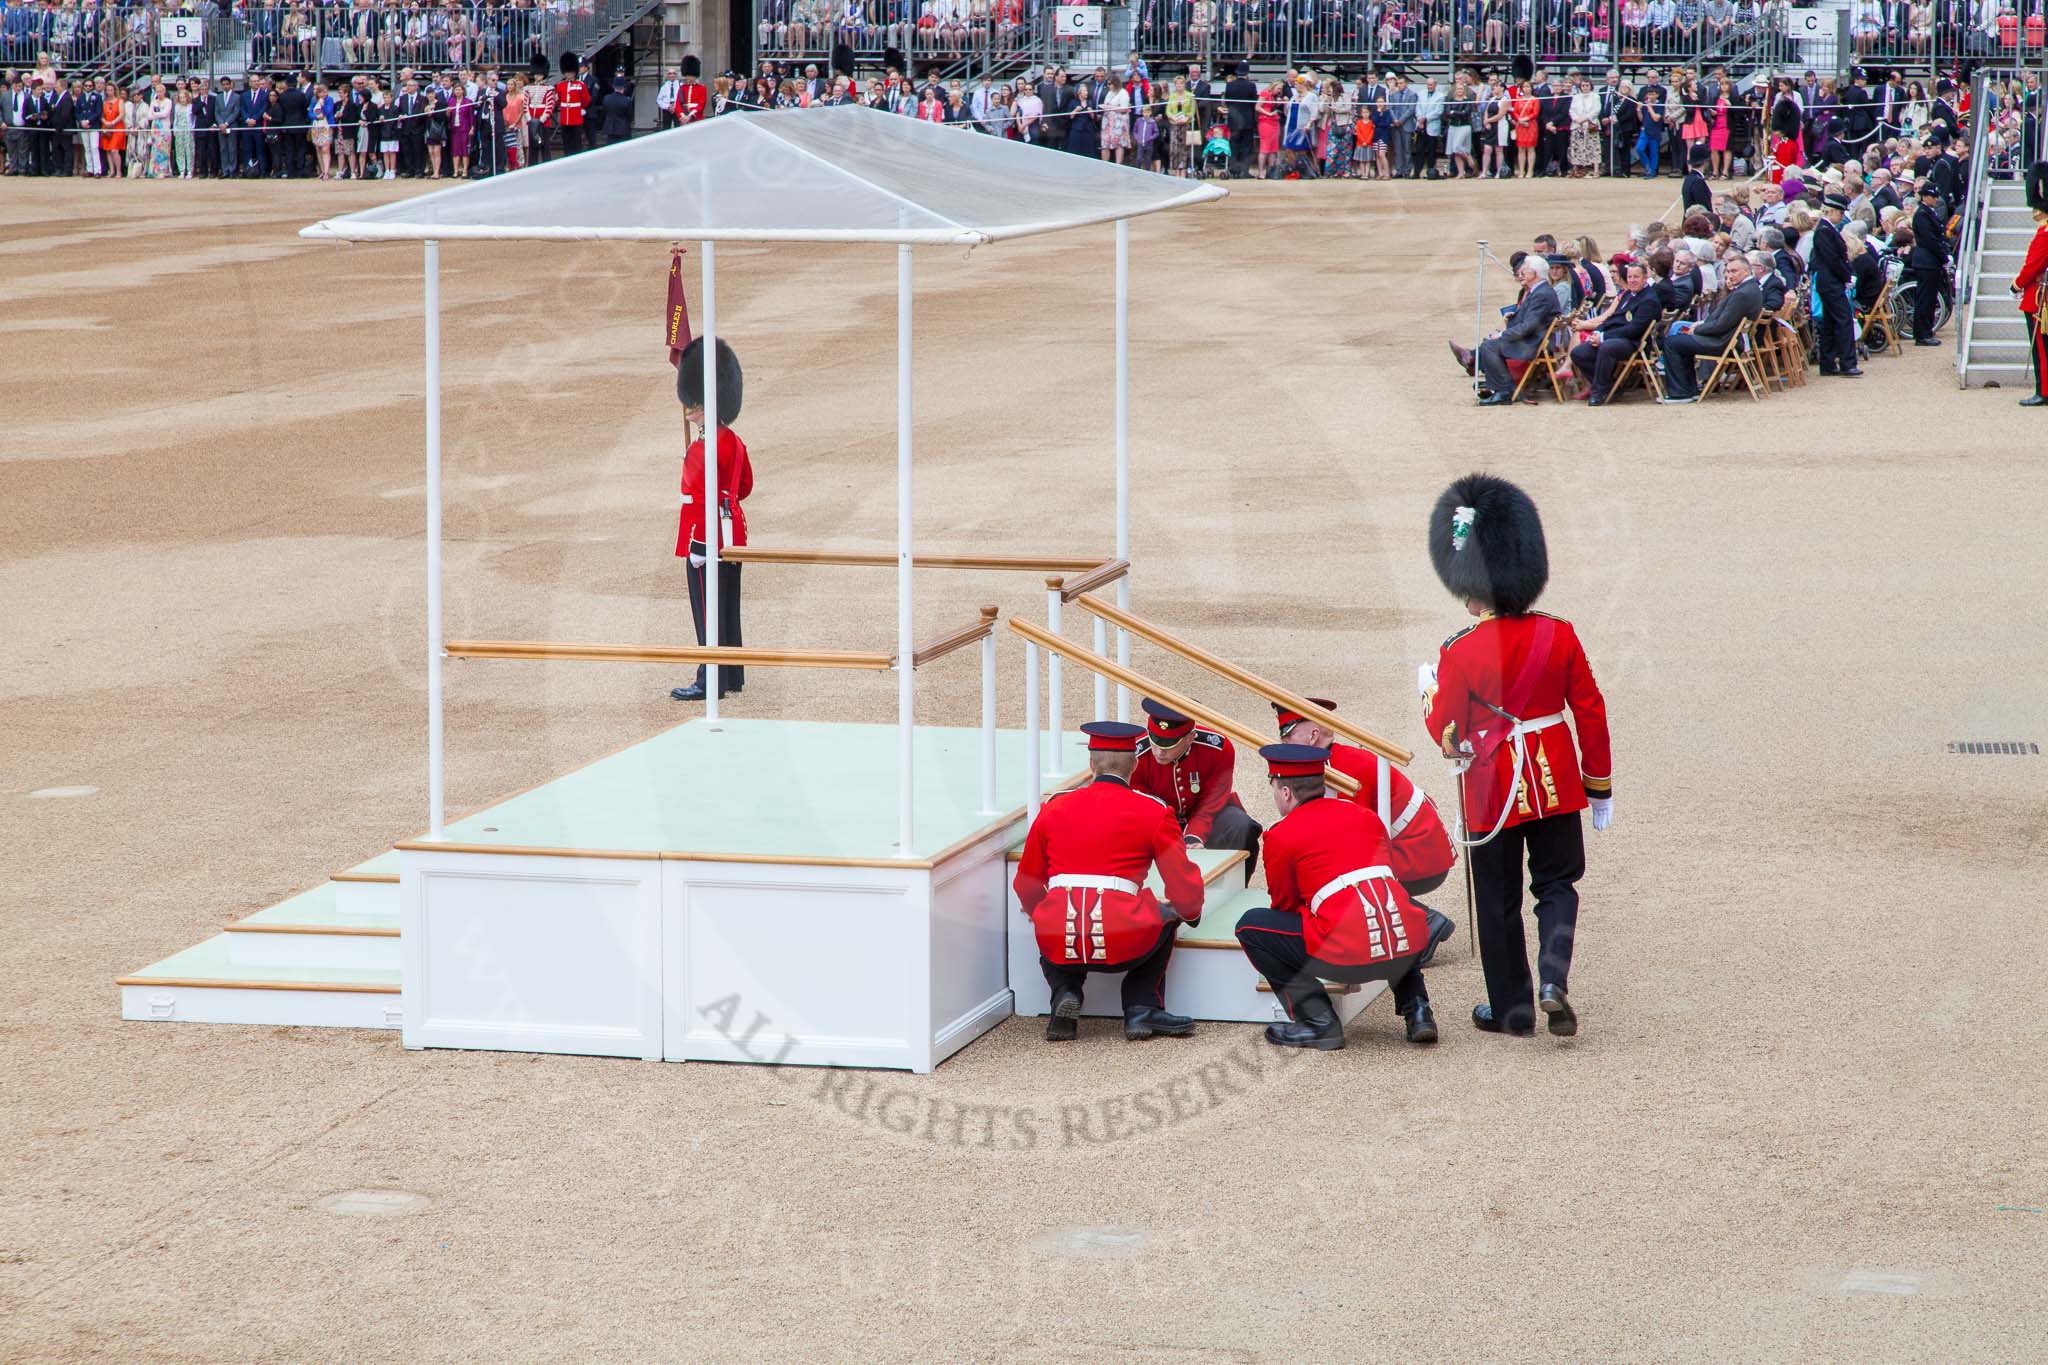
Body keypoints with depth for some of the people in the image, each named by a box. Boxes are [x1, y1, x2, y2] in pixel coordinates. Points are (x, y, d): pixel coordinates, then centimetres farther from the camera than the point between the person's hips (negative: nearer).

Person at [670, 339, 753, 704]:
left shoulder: (705, 449, -19)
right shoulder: (734, 441, 9)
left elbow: (706, 500, -22)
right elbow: (745, 485, 22)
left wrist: (696, 546, -21)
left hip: (709, 541, -10)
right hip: (733, 534, 10)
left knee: (708, 611, -4)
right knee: (728, 610, 16)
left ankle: (711, 682, -1)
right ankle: (733, 677, 23)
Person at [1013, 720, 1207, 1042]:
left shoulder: (1054, 807, 14)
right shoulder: (1153, 812, 5)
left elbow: (1026, 884, 22)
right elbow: (1183, 881, 6)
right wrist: (1191, 914, 31)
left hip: (1059, 946, 2)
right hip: (1124, 945, -2)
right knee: (1166, 918, 30)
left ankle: (1065, 994, 8)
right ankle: (1142, 1010, 18)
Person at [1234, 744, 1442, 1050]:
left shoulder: (1282, 836, 4)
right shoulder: (1365, 815, 20)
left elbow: (1285, 906, 16)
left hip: (1347, 956, -6)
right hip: (1410, 951, 6)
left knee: (1251, 926, 11)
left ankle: (1318, 1021, 2)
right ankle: (1416, 1009, 19)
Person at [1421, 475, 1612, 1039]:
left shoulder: (1460, 654, -17)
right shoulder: (1558, 636, -7)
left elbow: (1448, 737, -9)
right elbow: (1591, 712, 0)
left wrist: (1429, 694, 11)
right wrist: (1599, 784, 11)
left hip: (1493, 790, -2)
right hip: (1556, 782, 2)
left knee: (1499, 902, 11)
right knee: (1557, 885, 16)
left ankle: (1511, 1008, 19)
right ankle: (1554, 980, -6)